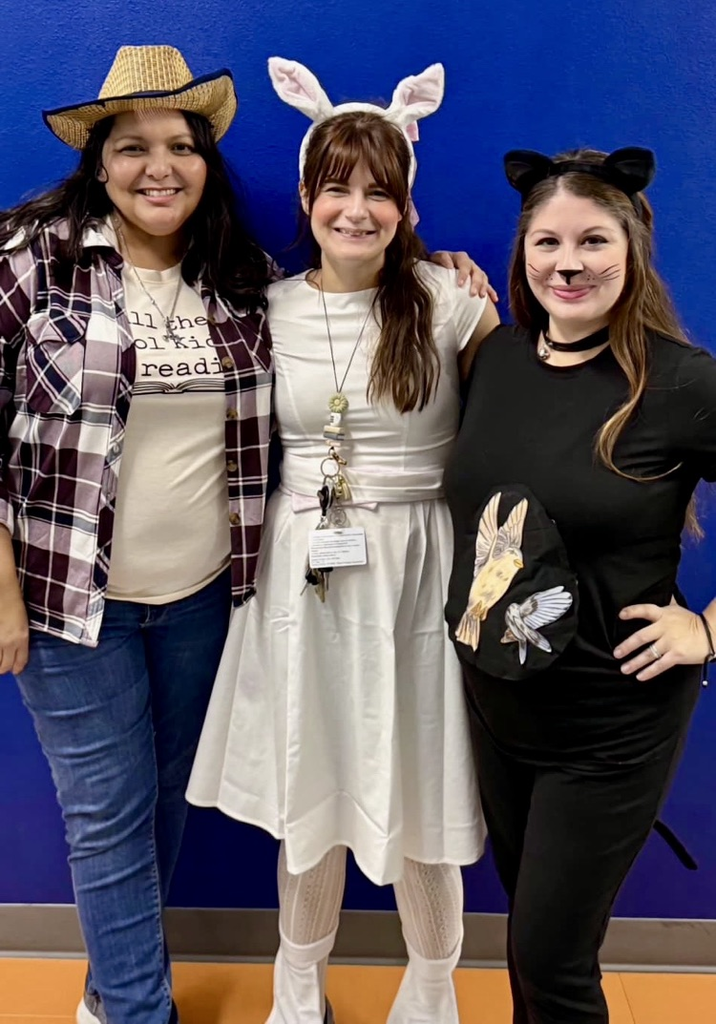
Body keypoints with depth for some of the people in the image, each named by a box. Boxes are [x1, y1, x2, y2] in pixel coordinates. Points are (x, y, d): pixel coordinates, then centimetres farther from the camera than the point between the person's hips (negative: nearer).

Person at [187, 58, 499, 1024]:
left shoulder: (450, 299, -5)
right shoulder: (269, 310, 2)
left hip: (415, 567, -2)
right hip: (299, 570, 2)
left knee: (413, 782, 8)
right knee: (309, 777, 14)